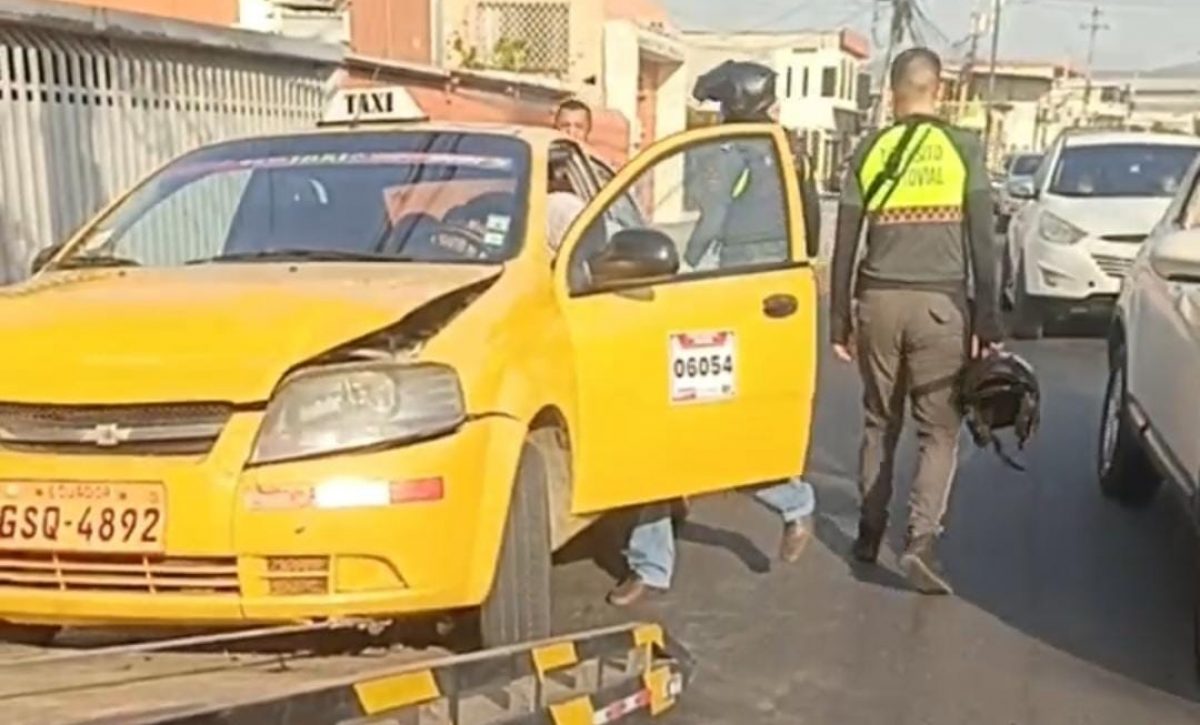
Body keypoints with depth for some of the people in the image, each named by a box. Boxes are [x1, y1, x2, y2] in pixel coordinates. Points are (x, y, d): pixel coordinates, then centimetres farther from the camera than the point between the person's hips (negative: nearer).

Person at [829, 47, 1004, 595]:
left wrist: (839, 322, 12)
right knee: (939, 429, 5)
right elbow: (982, 244, -3)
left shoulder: (869, 152, 5)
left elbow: (844, 247, 5)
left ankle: (869, 533, 23)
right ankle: (921, 539, -9)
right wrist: (988, 324, 1)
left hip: (879, 301, 2)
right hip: (940, 303, -2)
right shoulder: (963, 148, 0)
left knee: (879, 423, 16)